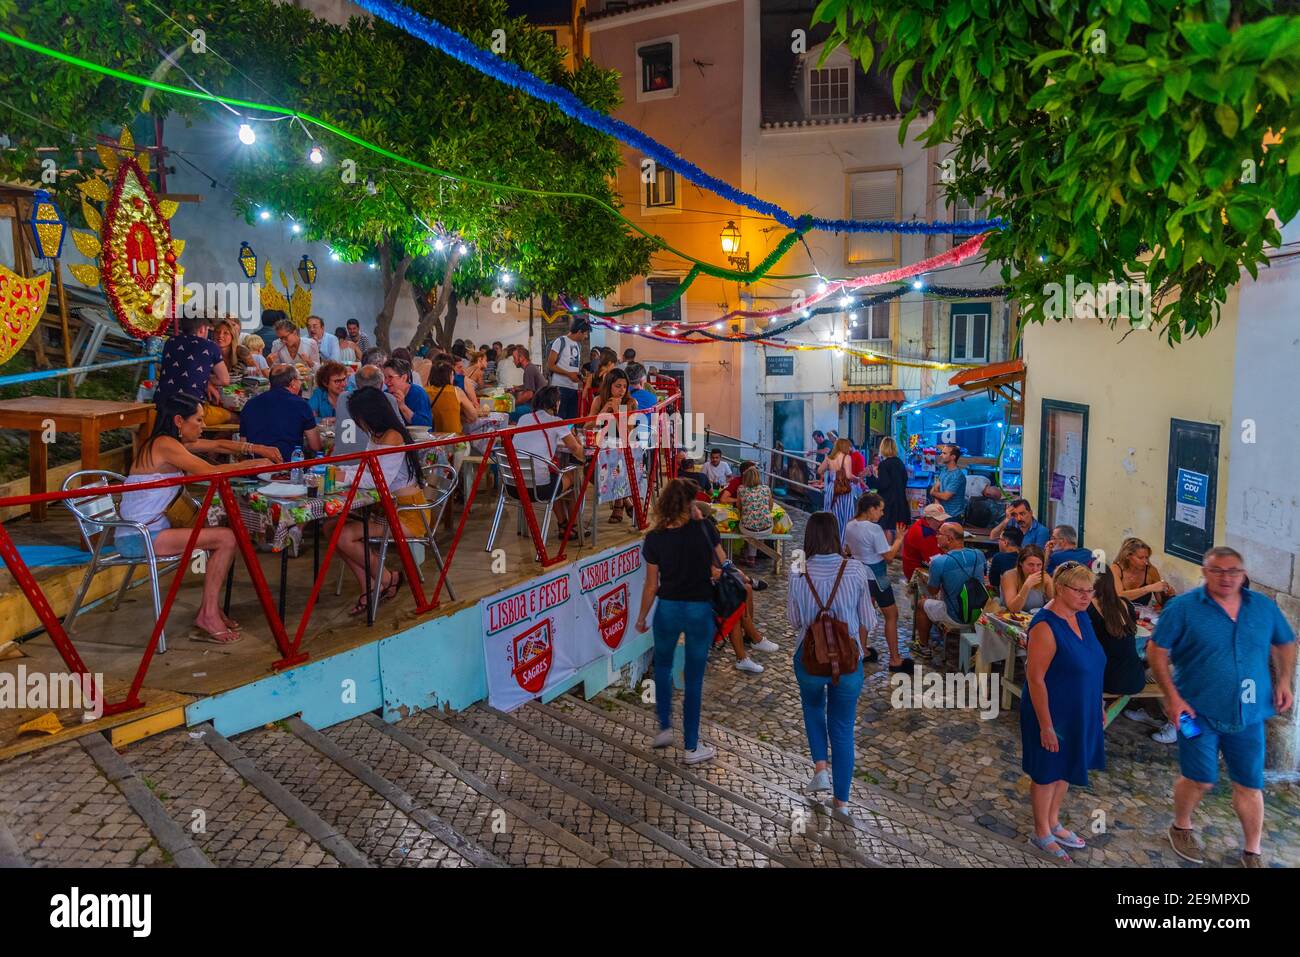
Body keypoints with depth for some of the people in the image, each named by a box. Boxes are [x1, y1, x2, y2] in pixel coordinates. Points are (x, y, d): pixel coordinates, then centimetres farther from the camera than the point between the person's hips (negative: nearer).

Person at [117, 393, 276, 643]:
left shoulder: (174, 441, 12)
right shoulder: (165, 445, -16)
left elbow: (217, 445, 18)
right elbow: (211, 472, -22)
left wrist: (257, 449, 8)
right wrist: (254, 464, -11)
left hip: (146, 531, 10)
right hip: (139, 537, -10)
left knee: (220, 539, 13)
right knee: (227, 539, -15)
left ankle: (209, 612, 12)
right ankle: (208, 615, -5)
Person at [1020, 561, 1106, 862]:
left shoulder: (1081, 617, 0)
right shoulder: (1045, 626, -25)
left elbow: (1091, 666, 12)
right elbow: (1035, 678, -24)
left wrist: (1099, 706, 16)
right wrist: (1046, 725, -22)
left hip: (1080, 713, 8)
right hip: (1053, 715, -8)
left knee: (1065, 769, 22)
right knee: (1047, 773, 10)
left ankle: (1053, 822, 41)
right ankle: (1041, 833, 29)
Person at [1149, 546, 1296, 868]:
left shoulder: (1263, 607, 3)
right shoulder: (1183, 607, -10)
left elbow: (1285, 644, 17)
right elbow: (1156, 651, -8)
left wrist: (1284, 681, 2)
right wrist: (1172, 696, -14)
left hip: (1248, 715, 4)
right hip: (1198, 712, -3)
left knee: (1250, 785, 10)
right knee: (1200, 780, 3)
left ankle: (1252, 851, 27)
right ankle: (1181, 827, 30)